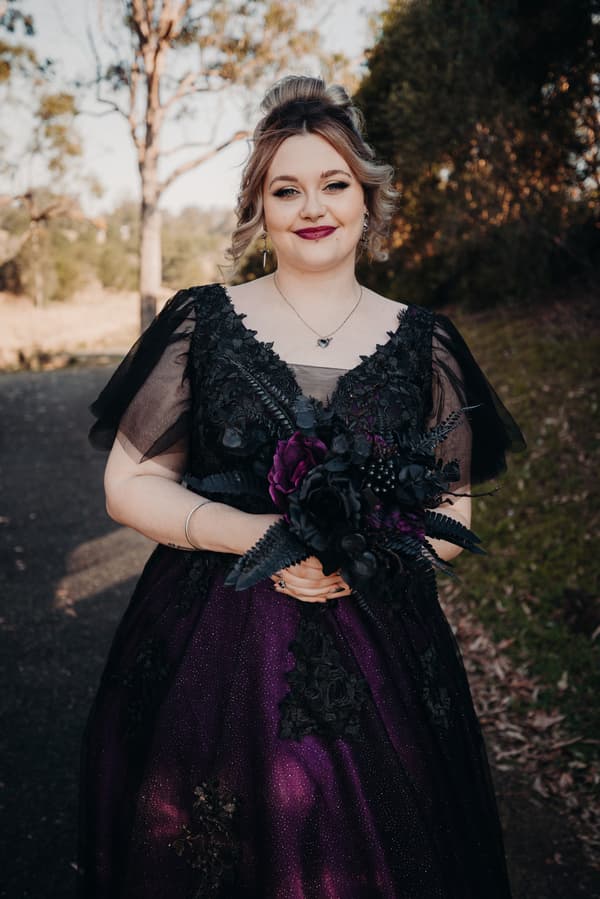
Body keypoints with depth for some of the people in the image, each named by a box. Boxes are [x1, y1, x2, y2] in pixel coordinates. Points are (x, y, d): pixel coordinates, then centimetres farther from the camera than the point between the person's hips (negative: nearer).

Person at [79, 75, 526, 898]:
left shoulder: (423, 341, 3)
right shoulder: (200, 321, -1)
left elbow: (453, 514, 6)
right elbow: (130, 485, -1)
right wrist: (259, 533, -17)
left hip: (378, 664, 1)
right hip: (206, 657, 0)